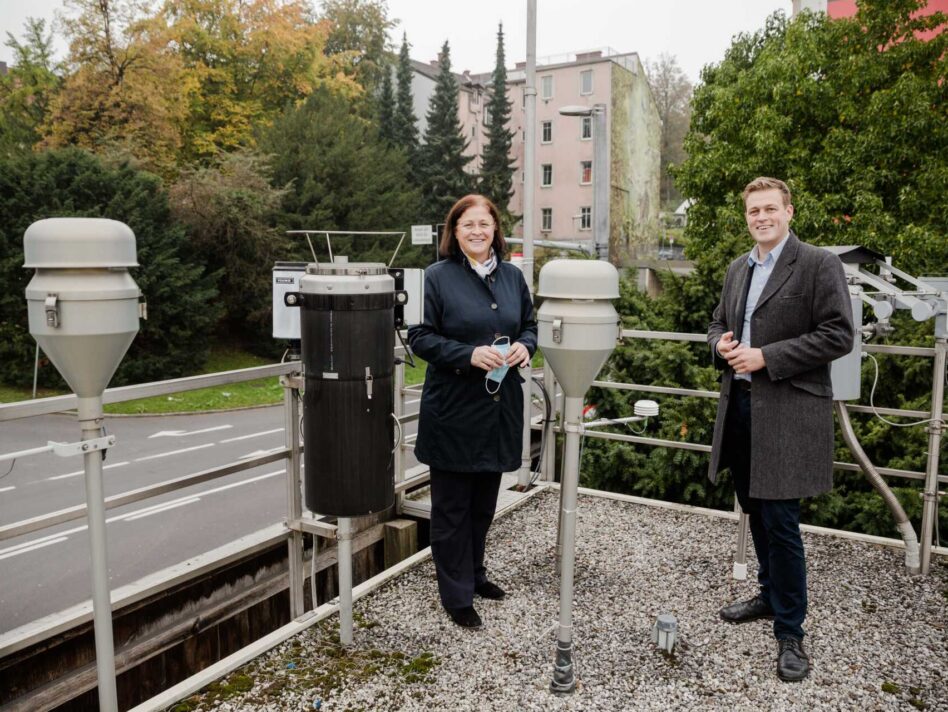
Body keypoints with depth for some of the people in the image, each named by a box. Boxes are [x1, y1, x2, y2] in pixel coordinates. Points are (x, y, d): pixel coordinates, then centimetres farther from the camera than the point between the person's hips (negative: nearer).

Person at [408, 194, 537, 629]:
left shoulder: (512, 276, 9)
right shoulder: (438, 277, -6)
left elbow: (529, 326, 17)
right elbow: (420, 337, -9)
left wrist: (524, 346, -6)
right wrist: (470, 354, -22)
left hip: (499, 408, 5)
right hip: (454, 409, -5)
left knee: (484, 501, 18)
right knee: (452, 505, 5)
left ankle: (473, 573, 38)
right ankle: (457, 596, 19)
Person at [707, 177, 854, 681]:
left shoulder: (819, 265, -7)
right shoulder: (738, 269, 14)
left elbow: (838, 336, -14)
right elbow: (718, 324, 23)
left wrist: (766, 357, -18)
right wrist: (721, 344, -1)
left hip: (787, 412, -7)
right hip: (740, 406, 7)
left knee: (780, 521, -5)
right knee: (757, 513, 18)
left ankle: (789, 632, 10)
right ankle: (771, 595, 37)